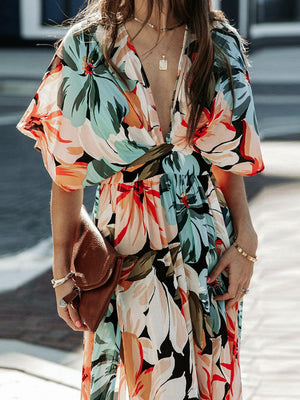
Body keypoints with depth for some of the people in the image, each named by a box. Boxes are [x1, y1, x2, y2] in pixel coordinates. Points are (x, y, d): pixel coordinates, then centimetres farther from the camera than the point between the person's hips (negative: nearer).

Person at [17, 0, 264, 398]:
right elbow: (68, 171, -2)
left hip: (209, 255, 3)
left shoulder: (221, 45, 1)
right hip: (128, 257, -3)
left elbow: (228, 158, 8)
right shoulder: (86, 47, -6)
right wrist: (63, 271, -2)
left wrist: (245, 240, -4)